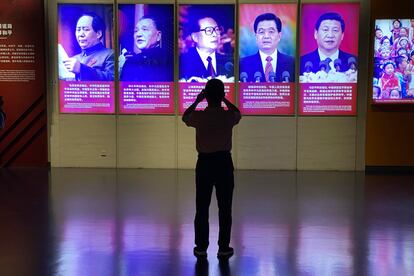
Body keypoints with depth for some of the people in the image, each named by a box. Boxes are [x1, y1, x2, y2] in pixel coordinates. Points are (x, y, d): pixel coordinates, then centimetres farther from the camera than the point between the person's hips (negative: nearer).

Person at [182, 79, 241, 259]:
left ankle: (201, 248, 14)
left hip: (204, 163, 0)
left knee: (202, 208, 9)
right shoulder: (229, 116, -7)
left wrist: (197, 101, 20)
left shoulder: (199, 116, -8)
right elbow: (238, 113, 19)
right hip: (224, 163, 0)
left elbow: (185, 117, 16)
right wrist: (225, 100, 22)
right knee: (225, 208, 7)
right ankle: (223, 248, 11)